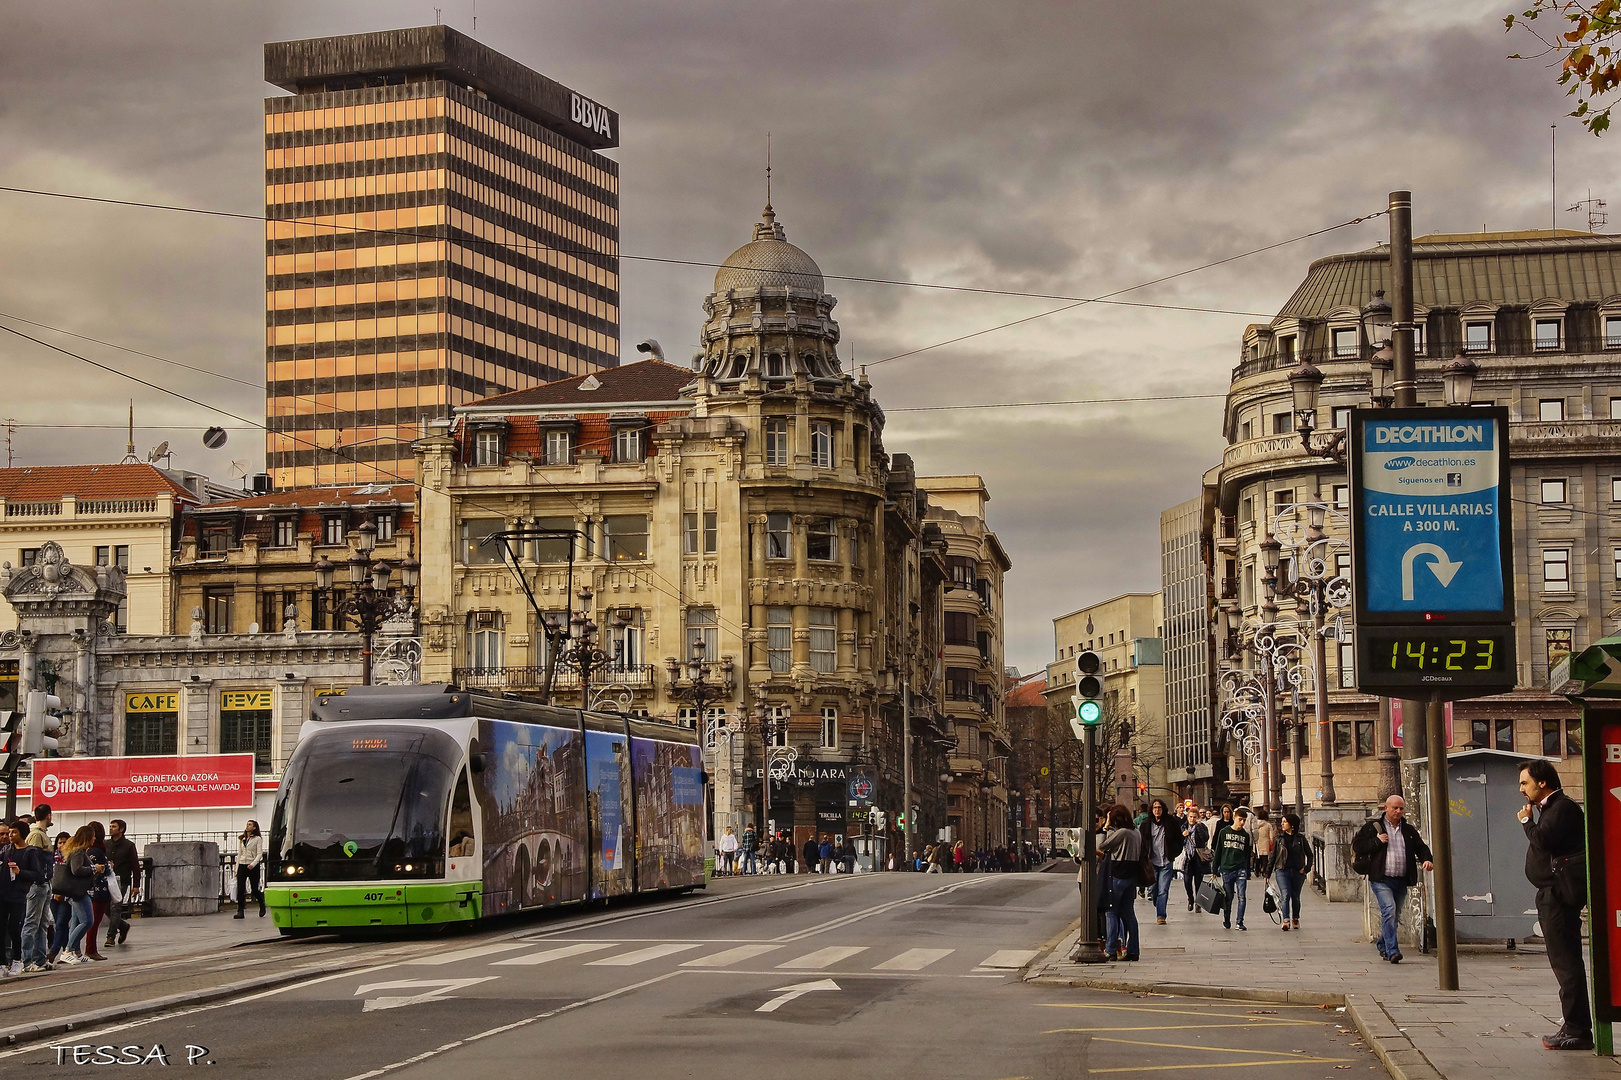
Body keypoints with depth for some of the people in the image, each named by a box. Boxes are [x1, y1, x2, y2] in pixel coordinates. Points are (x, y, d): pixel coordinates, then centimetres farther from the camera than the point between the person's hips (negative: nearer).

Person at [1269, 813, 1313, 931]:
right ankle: (1285, 920, -26)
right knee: (1285, 895, -17)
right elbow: (1273, 856, 11)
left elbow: (1309, 855, 11)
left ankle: (1296, 919, 31)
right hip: (1282, 871, -1)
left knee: (1295, 897, 11)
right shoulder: (1279, 838, 7)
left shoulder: (1300, 839, 4)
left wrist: (1307, 868, -3)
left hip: (1298, 872, 1)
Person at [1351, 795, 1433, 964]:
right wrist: (1376, 841, -12)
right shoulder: (1373, 827, 2)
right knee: (1389, 910, -21)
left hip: (1401, 881, 5)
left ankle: (1383, 946, 32)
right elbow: (1357, 845, -1)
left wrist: (1427, 860, -3)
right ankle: (1392, 950, -24)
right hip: (1381, 880, -5)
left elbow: (1421, 848, 18)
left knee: (1395, 916, 12)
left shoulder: (1409, 831, 15)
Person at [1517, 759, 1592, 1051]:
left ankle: (1577, 1031, -11)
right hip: (1551, 894, 11)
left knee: (1567, 963, -11)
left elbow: (1542, 840, -23)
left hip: (1559, 895, -11)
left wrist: (1527, 821, -9)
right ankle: (1574, 1027, 18)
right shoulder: (1550, 807, 20)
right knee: (1564, 962, 13)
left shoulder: (1563, 808, -12)